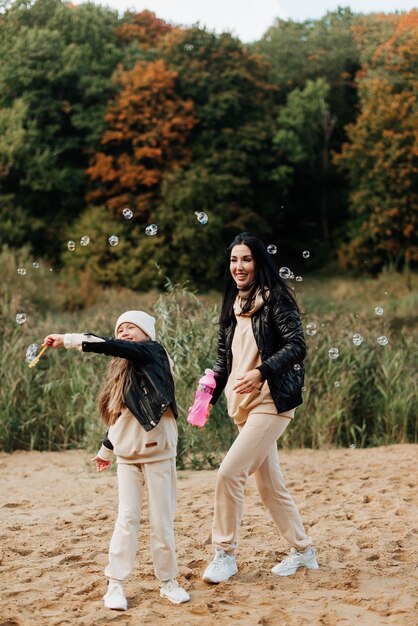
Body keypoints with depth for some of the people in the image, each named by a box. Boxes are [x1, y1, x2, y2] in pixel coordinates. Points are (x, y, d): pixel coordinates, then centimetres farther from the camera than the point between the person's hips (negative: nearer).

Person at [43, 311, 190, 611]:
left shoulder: (153, 352, -5)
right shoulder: (120, 370, 13)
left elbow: (112, 347, -19)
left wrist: (68, 339, -20)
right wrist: (106, 449, 26)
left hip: (158, 451, -5)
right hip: (127, 454, 5)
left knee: (162, 519, 1)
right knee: (127, 517, 0)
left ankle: (169, 581, 13)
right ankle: (115, 584, 3)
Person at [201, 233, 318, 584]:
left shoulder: (275, 299, -8)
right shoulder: (233, 307, 14)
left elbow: (296, 346, -15)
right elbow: (224, 358, 18)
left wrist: (261, 372, -27)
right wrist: (209, 396, 8)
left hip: (271, 402, -8)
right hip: (244, 406, 8)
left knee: (230, 472, -16)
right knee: (269, 485, 12)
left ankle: (226, 555, -4)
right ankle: (303, 551, 26)